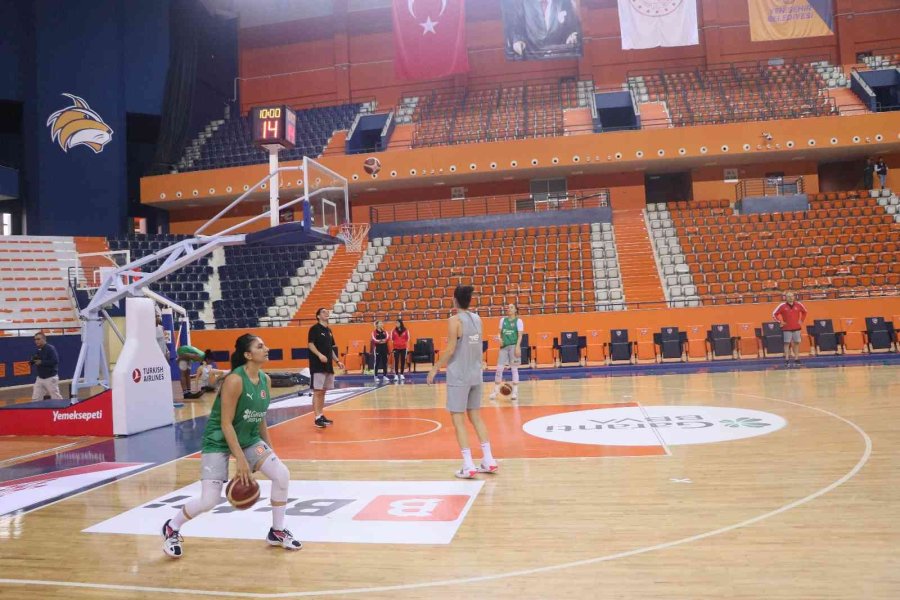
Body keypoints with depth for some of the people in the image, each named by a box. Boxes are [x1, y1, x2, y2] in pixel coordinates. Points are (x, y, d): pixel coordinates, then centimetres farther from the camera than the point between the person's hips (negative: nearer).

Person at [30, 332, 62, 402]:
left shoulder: (50, 348, -14)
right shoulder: (38, 350, 9)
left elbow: (55, 361, -25)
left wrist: (41, 362, -21)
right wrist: (33, 361, -6)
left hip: (51, 378, -7)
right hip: (40, 378, 8)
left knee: (56, 398, -1)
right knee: (35, 399, 6)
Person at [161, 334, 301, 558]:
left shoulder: (265, 379, -2)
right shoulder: (235, 380, -25)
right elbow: (226, 424, -24)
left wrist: (269, 447, 10)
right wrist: (240, 460, -25)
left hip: (248, 438, 7)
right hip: (219, 441, -7)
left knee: (282, 475, -8)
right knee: (209, 500, -11)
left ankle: (277, 532, 10)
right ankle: (171, 528, 20)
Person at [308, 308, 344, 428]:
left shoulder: (329, 330, 17)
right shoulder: (314, 328, -6)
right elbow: (311, 344, -14)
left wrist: (337, 361, 16)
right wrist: (319, 355, -28)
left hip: (328, 365, 8)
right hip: (317, 365, -8)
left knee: (323, 391, 12)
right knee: (317, 391, -8)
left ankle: (322, 415, 18)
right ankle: (317, 418, -8)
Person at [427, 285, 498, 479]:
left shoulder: (455, 320, -13)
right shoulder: (477, 319, 8)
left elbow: (450, 349, -16)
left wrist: (435, 368, -8)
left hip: (458, 376, -7)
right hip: (475, 375, 7)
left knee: (458, 419, -1)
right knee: (475, 416, 16)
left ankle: (468, 466, -4)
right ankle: (488, 461, 17)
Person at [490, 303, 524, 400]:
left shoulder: (518, 321, -1)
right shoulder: (503, 320, 11)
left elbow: (520, 336, -6)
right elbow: (500, 332, 15)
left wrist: (517, 347, -16)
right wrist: (500, 339, -6)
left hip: (513, 346, -4)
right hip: (504, 346, 4)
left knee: (514, 369, 1)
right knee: (499, 368, 2)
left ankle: (515, 391, 9)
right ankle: (496, 390, 12)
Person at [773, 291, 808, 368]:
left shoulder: (798, 305, 3)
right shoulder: (782, 306, -6)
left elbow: (804, 311, 21)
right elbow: (774, 314, -1)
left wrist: (801, 320, 12)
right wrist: (780, 322, -6)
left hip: (796, 327, 3)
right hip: (787, 328, -3)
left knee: (796, 343, 6)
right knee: (787, 343, -4)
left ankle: (796, 359, 14)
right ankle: (787, 360, -3)